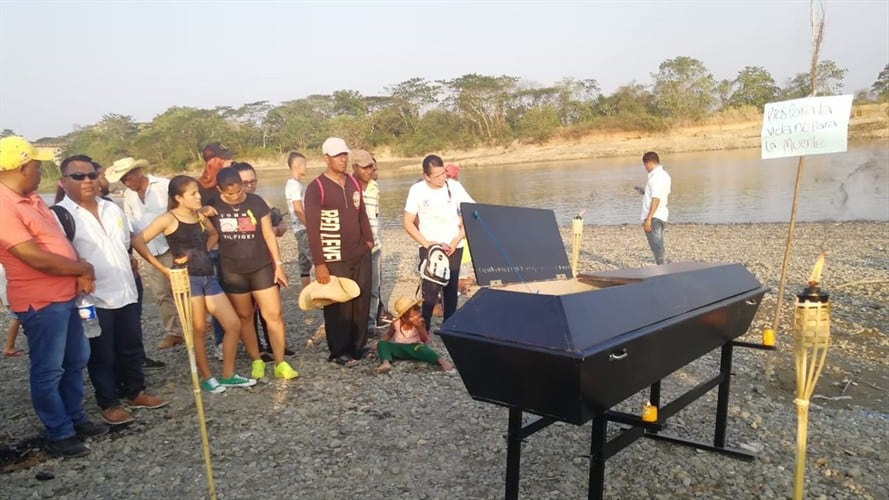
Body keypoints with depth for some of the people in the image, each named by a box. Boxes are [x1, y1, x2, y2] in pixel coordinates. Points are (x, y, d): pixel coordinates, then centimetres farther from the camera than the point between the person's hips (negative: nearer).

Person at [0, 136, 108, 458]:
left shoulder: (31, 197, 10)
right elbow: (37, 258, -25)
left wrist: (80, 273, 0)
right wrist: (84, 269, -10)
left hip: (65, 294, 10)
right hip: (41, 301, -10)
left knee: (76, 360, 19)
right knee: (48, 370, 4)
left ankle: (75, 418, 34)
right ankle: (58, 435, 18)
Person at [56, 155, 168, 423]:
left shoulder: (113, 209, 11)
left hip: (126, 293, 6)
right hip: (93, 298, -6)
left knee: (132, 348, 16)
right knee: (102, 354, 6)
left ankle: (136, 392, 32)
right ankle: (108, 403, 20)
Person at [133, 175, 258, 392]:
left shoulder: (200, 216, 11)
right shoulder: (168, 219, -8)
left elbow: (213, 234, 30)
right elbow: (138, 241, -14)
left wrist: (204, 253, 12)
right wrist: (163, 269, -13)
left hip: (208, 278, 7)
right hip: (187, 279, -6)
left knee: (234, 324, 3)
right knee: (199, 330, 2)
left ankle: (228, 375, 17)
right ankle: (207, 377, 20)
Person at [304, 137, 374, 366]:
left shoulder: (353, 183, 9)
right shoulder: (316, 188, -11)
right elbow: (312, 227, -14)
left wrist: (368, 240, 11)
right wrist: (319, 263, -17)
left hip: (360, 255, 6)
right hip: (334, 259, -6)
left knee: (361, 302, 12)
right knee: (338, 306, 3)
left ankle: (359, 346, 26)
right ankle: (339, 352, 17)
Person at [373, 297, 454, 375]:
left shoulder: (419, 323, -6)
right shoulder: (395, 323, -1)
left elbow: (425, 340, -16)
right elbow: (389, 334, 18)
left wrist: (419, 327, -30)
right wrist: (381, 341, -1)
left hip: (414, 347, -2)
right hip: (399, 348, 3)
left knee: (423, 348, -39)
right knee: (382, 343, -23)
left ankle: (441, 360, -58)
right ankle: (386, 363, -51)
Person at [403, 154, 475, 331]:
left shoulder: (455, 187, -5)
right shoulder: (417, 190, -7)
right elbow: (407, 222, -3)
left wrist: (456, 240, -8)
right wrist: (426, 243, -12)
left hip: (454, 247, 2)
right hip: (430, 247, -1)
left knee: (451, 288, 6)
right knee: (431, 289, -10)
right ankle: (423, 328, 2)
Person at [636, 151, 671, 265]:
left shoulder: (656, 177, -17)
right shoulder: (665, 175, 13)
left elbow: (656, 200, -23)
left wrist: (648, 219, -23)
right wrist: (645, 192, 23)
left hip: (654, 217, -10)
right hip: (662, 216, 10)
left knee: (656, 247, -6)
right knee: (659, 246, 18)